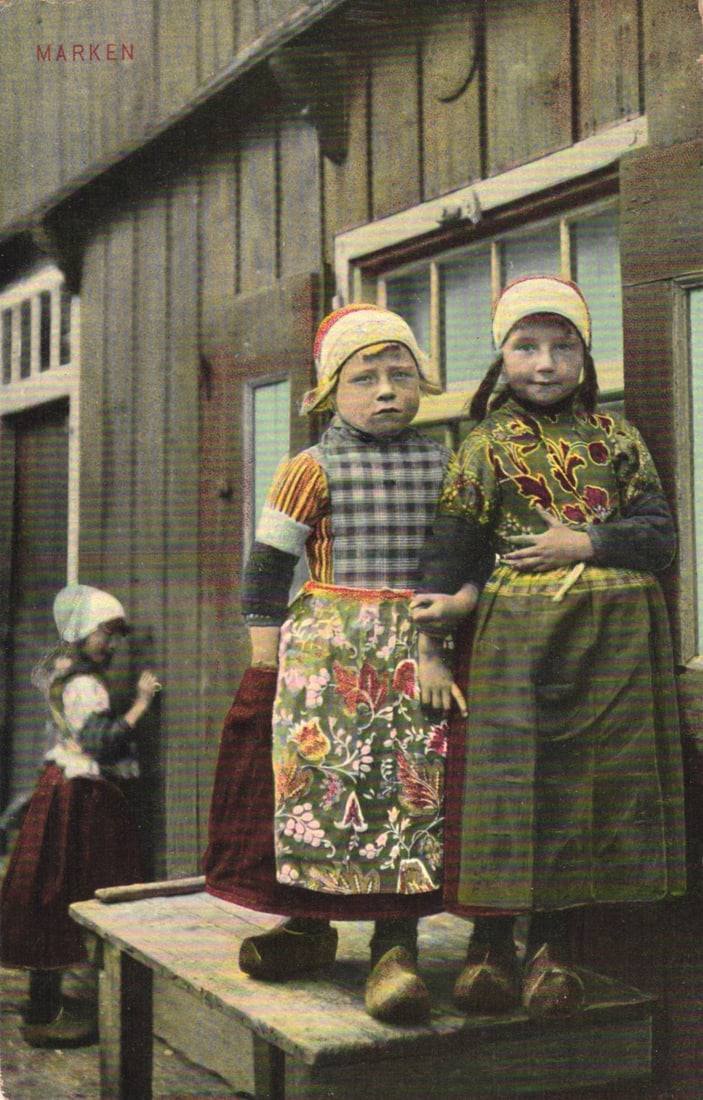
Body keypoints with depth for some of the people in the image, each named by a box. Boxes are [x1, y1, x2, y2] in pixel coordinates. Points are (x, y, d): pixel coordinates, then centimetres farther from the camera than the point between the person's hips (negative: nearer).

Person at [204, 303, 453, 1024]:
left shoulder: (442, 466, 10)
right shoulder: (312, 469, 1)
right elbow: (268, 562, 1)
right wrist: (265, 654, -2)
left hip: (416, 651, 2)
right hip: (326, 651, -2)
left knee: (412, 785, -5)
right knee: (322, 777, -1)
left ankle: (395, 944, 1)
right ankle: (309, 926, 17)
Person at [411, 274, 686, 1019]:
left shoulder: (614, 436, 12)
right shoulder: (487, 445, 6)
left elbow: (660, 537, 5)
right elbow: (448, 551, 2)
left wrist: (586, 544, -9)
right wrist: (429, 644, -6)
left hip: (615, 639, 2)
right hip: (517, 635, -2)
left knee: (596, 778, 3)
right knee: (510, 778, -4)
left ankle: (553, 946, 15)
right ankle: (490, 944, 9)